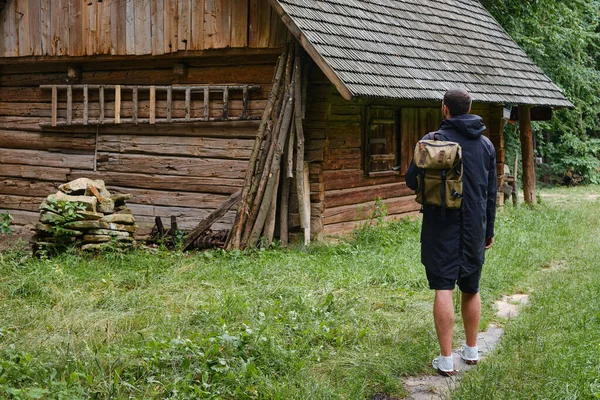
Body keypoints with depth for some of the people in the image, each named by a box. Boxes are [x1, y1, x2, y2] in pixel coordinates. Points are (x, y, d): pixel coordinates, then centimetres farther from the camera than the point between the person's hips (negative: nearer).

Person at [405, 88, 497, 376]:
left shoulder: (433, 140, -9)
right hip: (474, 229, 5)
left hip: (442, 228, -4)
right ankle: (472, 351, 28)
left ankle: (446, 360, -4)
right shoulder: (486, 144, 6)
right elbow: (491, 192, 11)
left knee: (443, 289, -3)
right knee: (471, 289, 17)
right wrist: (489, 230, 19)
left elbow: (411, 180, -9)